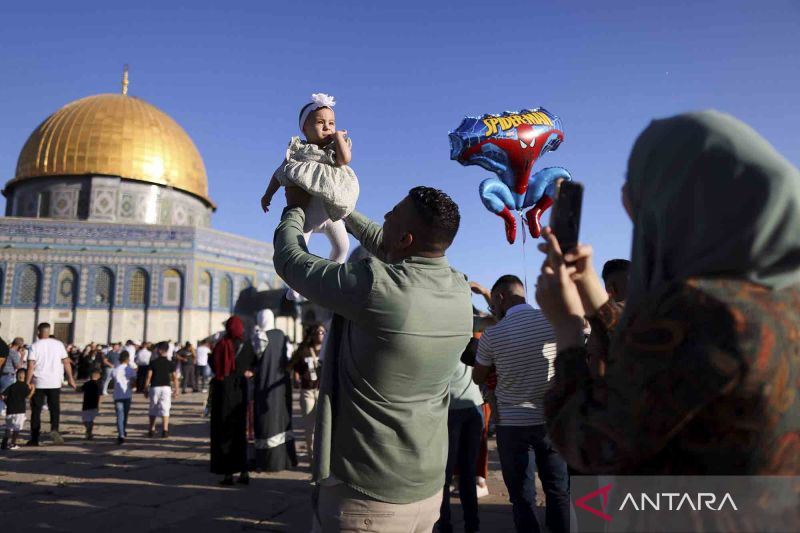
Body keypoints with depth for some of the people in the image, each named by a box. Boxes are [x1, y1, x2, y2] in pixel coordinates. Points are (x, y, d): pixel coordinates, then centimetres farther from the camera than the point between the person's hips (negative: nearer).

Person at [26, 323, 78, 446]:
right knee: (54, 408, 8)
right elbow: (66, 362, 2)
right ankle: (54, 429, -18)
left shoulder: (35, 346, -2)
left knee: (36, 410, 9)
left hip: (38, 383, -1)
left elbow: (31, 366, -8)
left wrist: (28, 382, -4)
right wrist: (70, 378, 8)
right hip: (55, 382, 1)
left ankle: (34, 439, 11)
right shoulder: (58, 344, 3)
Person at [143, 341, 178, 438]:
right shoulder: (170, 363, 1)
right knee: (165, 409, 1)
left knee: (153, 410, 13)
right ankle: (165, 430, -5)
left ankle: (152, 430, 18)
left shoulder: (153, 362, -2)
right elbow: (175, 378, -1)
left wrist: (146, 389, 3)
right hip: (166, 387, 0)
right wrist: (176, 390, 7)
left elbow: (148, 376, -4)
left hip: (154, 387, 0)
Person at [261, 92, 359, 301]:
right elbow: (281, 173, 0)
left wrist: (339, 136, -14)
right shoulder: (299, 149, -5)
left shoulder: (335, 147, 2)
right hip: (307, 208, -3)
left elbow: (344, 160, -20)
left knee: (342, 245, 10)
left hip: (331, 207, 4)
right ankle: (294, 286, 10)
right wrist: (268, 194, 0)